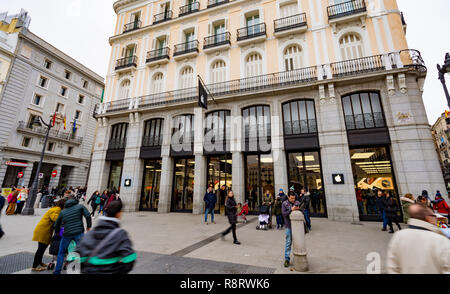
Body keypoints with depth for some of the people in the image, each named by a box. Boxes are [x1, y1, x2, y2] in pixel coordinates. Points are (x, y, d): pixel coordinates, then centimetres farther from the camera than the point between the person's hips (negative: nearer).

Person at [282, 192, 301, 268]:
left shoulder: (297, 203, 2)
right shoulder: (284, 204, -5)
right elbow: (284, 214, -13)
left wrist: (299, 209, -17)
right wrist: (291, 210, -24)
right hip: (289, 226, -3)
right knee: (288, 242, 1)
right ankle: (287, 259, 10)